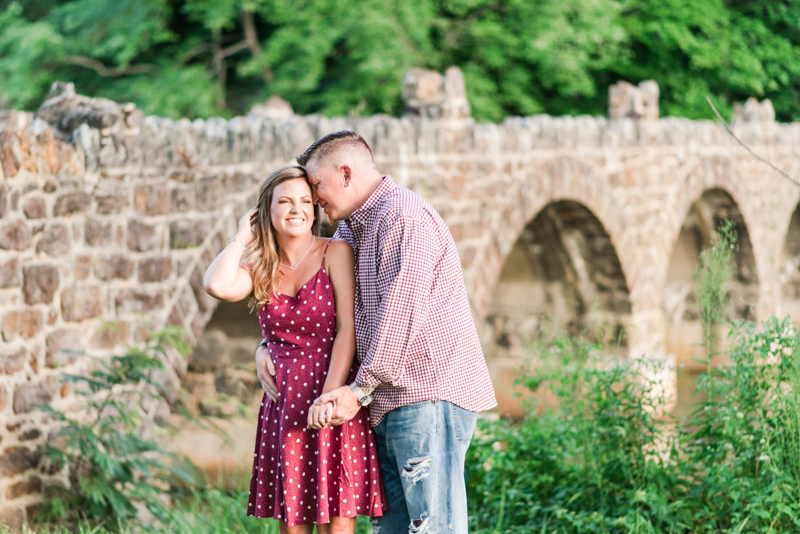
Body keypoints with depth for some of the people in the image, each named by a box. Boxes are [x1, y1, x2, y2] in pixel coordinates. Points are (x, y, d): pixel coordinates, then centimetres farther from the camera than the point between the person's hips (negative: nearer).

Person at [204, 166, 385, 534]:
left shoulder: (335, 254, -1)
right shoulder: (259, 269, 10)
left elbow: (348, 327, -8)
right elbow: (217, 286, -12)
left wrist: (330, 394, -18)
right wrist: (243, 236, 2)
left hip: (333, 403, -4)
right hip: (283, 405, 4)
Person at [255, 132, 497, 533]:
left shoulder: (403, 217, -11)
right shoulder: (351, 229, 22)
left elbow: (402, 311, -19)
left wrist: (360, 389, -16)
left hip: (430, 393, -10)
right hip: (388, 404, 10)